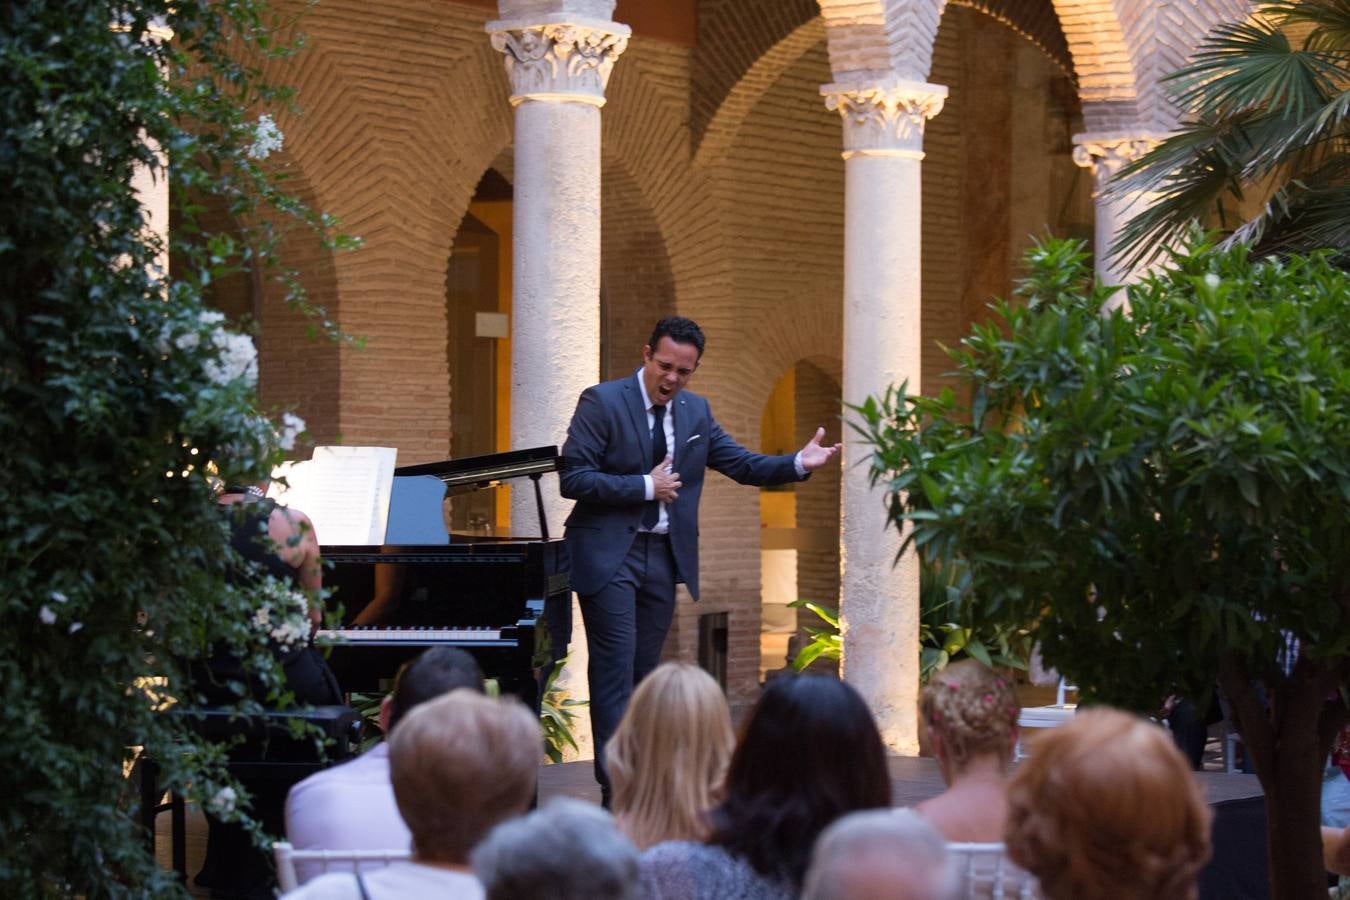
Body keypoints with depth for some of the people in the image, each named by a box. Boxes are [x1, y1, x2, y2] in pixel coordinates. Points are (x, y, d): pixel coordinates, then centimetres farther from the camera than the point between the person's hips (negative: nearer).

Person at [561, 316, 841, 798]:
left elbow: (743, 465, 10)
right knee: (615, 670, -10)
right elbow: (573, 478, -14)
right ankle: (615, 790, -10)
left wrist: (799, 464, -7)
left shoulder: (696, 411, 10)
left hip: (664, 556, 6)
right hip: (610, 555, -6)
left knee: (644, 672, 10)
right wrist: (645, 487, -17)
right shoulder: (602, 402, -8)